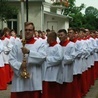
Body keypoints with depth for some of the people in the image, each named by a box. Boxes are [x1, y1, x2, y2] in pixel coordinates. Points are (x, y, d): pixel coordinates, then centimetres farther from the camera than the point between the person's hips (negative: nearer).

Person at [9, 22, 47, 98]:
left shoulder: (39, 44, 3)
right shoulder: (17, 45, 8)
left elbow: (43, 57, -12)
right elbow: (11, 59, 2)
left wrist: (29, 52, -21)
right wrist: (19, 65, -16)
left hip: (34, 79, -2)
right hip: (19, 77, 2)